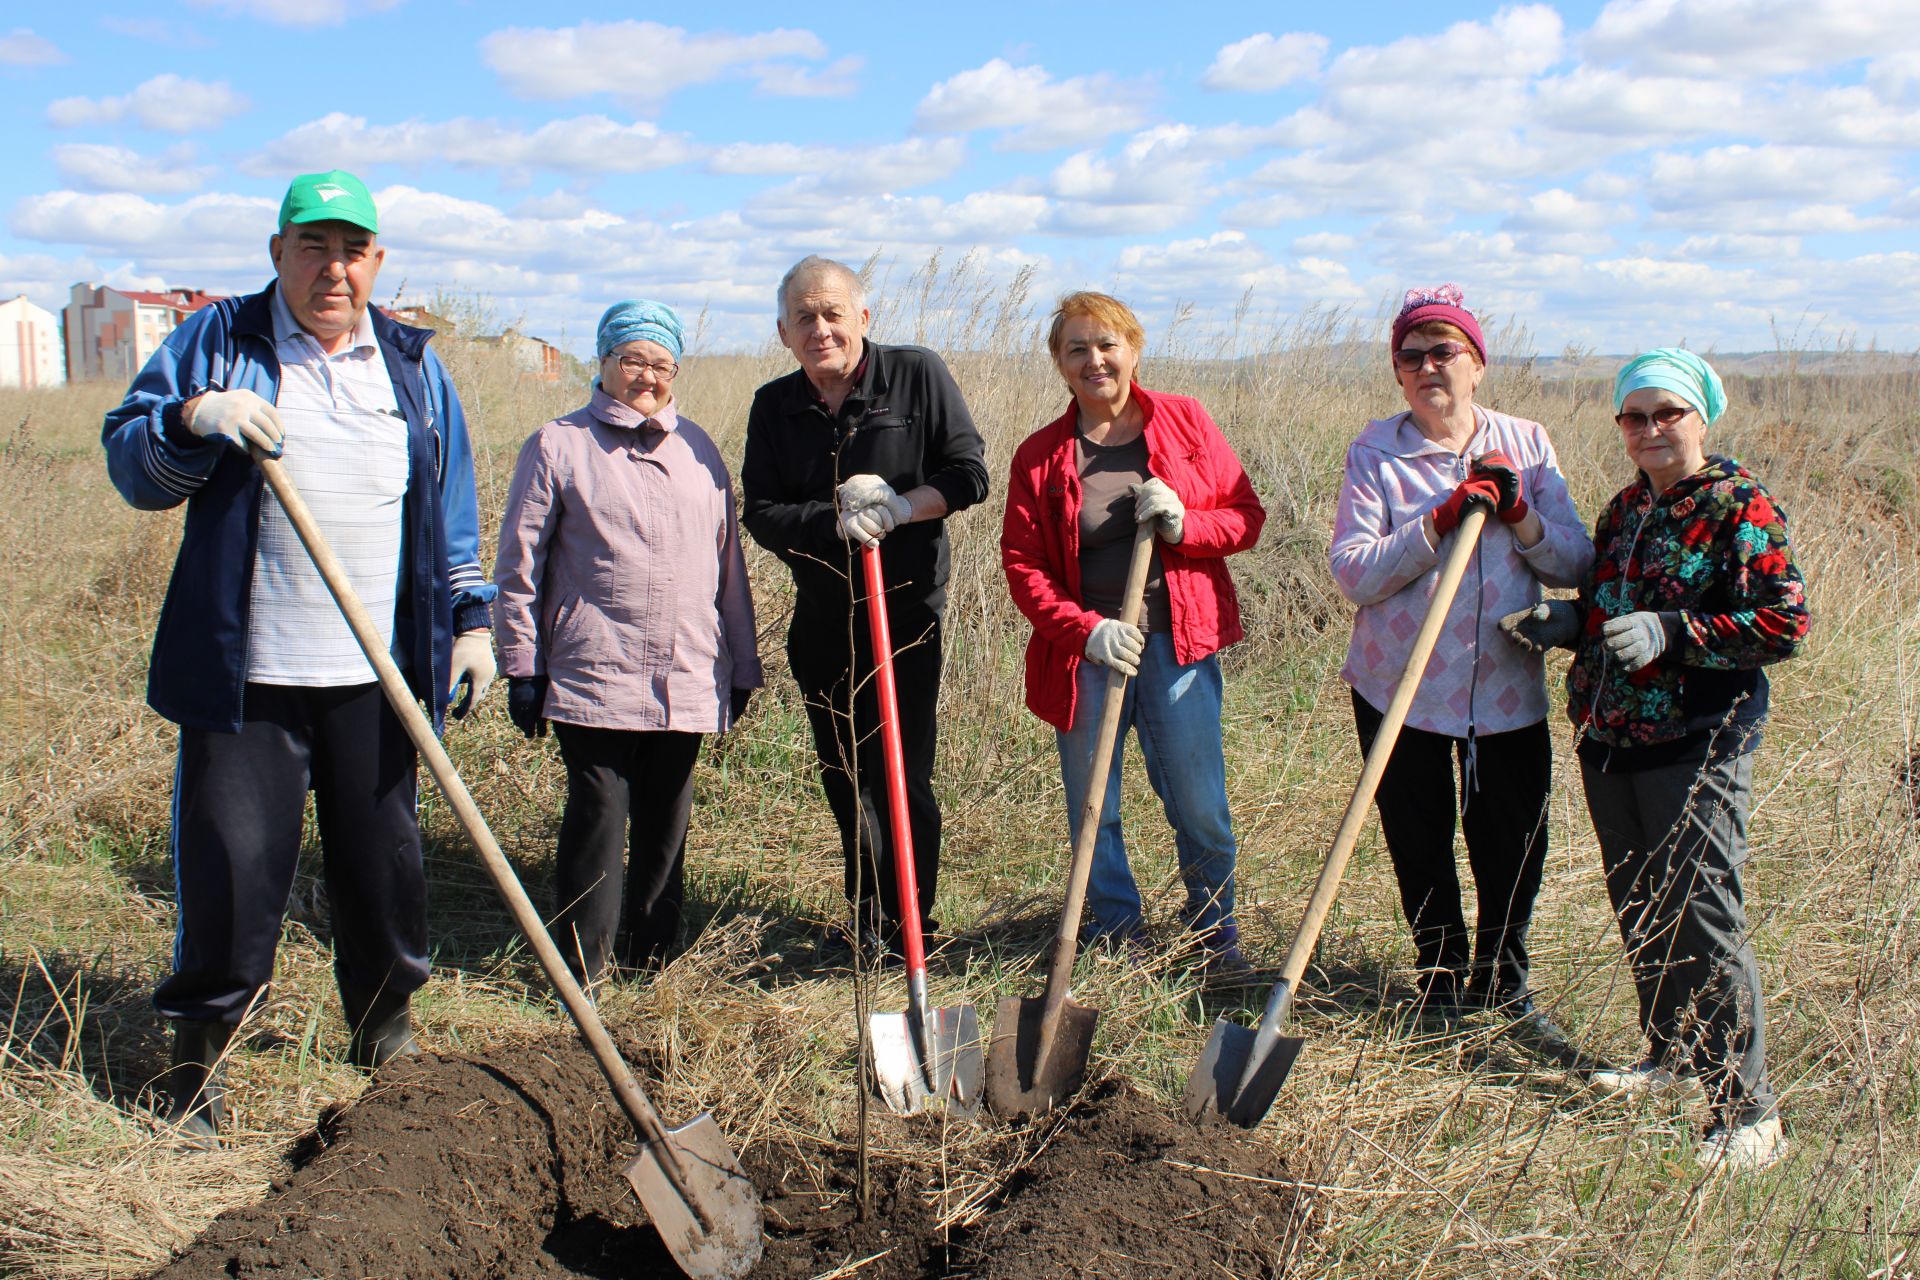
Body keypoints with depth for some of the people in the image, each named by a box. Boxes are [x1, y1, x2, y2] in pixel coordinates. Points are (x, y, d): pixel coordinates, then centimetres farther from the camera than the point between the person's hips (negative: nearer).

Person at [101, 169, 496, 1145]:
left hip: (377, 675, 3)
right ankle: (197, 1063, 17)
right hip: (245, 670, -3)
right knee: (230, 868, -1)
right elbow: (130, 466, 1)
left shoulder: (411, 363, 12)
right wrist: (194, 418, -18)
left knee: (384, 863, 11)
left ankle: (385, 1032, 32)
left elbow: (451, 509, 16)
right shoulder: (218, 341, 3)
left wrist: (472, 616, 9)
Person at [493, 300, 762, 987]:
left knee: (666, 821, 11)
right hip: (593, 678, -4)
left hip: (689, 680, 4)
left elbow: (727, 560, 17)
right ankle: (581, 972, 5)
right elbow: (519, 565, 2)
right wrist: (522, 669, -1)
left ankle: (650, 956, 24)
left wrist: (741, 665, 16)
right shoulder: (559, 445, 1)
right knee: (597, 816, -5)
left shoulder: (696, 447, 14)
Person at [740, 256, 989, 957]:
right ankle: (868, 913, 31)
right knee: (842, 774, 15)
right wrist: (836, 523, -20)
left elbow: (968, 473, -6)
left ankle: (910, 923, 11)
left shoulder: (917, 374, -5)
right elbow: (761, 512, -3)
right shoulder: (775, 406, 3)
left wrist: (898, 508, -21)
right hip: (821, 620, 4)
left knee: (903, 773, -4)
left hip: (906, 612, -4)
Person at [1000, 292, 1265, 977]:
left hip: (1179, 642, 0)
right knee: (1093, 809, 9)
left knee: (1200, 805, 4)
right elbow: (1022, 563, -1)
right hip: (1086, 648, 1)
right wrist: (1087, 630, -14)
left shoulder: (1184, 420, 2)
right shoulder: (1039, 455, 0)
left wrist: (1184, 524, -16)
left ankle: (1214, 928, 28)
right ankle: (1119, 933, 29)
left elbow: (1247, 516, 5)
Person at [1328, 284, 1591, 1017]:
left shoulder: (1526, 444, 4)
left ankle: (1502, 977, 32)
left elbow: (1576, 564, 1)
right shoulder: (1375, 452, -4)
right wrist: (1440, 522, -22)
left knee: (1513, 841, 9)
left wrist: (1520, 516, -15)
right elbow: (1351, 571, -15)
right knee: (1418, 842, 9)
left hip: (1506, 687, 2)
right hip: (1400, 684, -2)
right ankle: (1442, 976, 31)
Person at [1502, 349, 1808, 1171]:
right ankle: (1670, 1053, 33)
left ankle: (1749, 1111, -2)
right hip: (1610, 741, 7)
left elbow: (1784, 625, -14)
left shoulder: (1741, 509, -7)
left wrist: (1670, 632, -22)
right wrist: (1565, 623, 4)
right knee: (1638, 910, 15)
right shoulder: (1622, 510, 15)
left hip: (1697, 746, -7)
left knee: (1703, 917, -9)